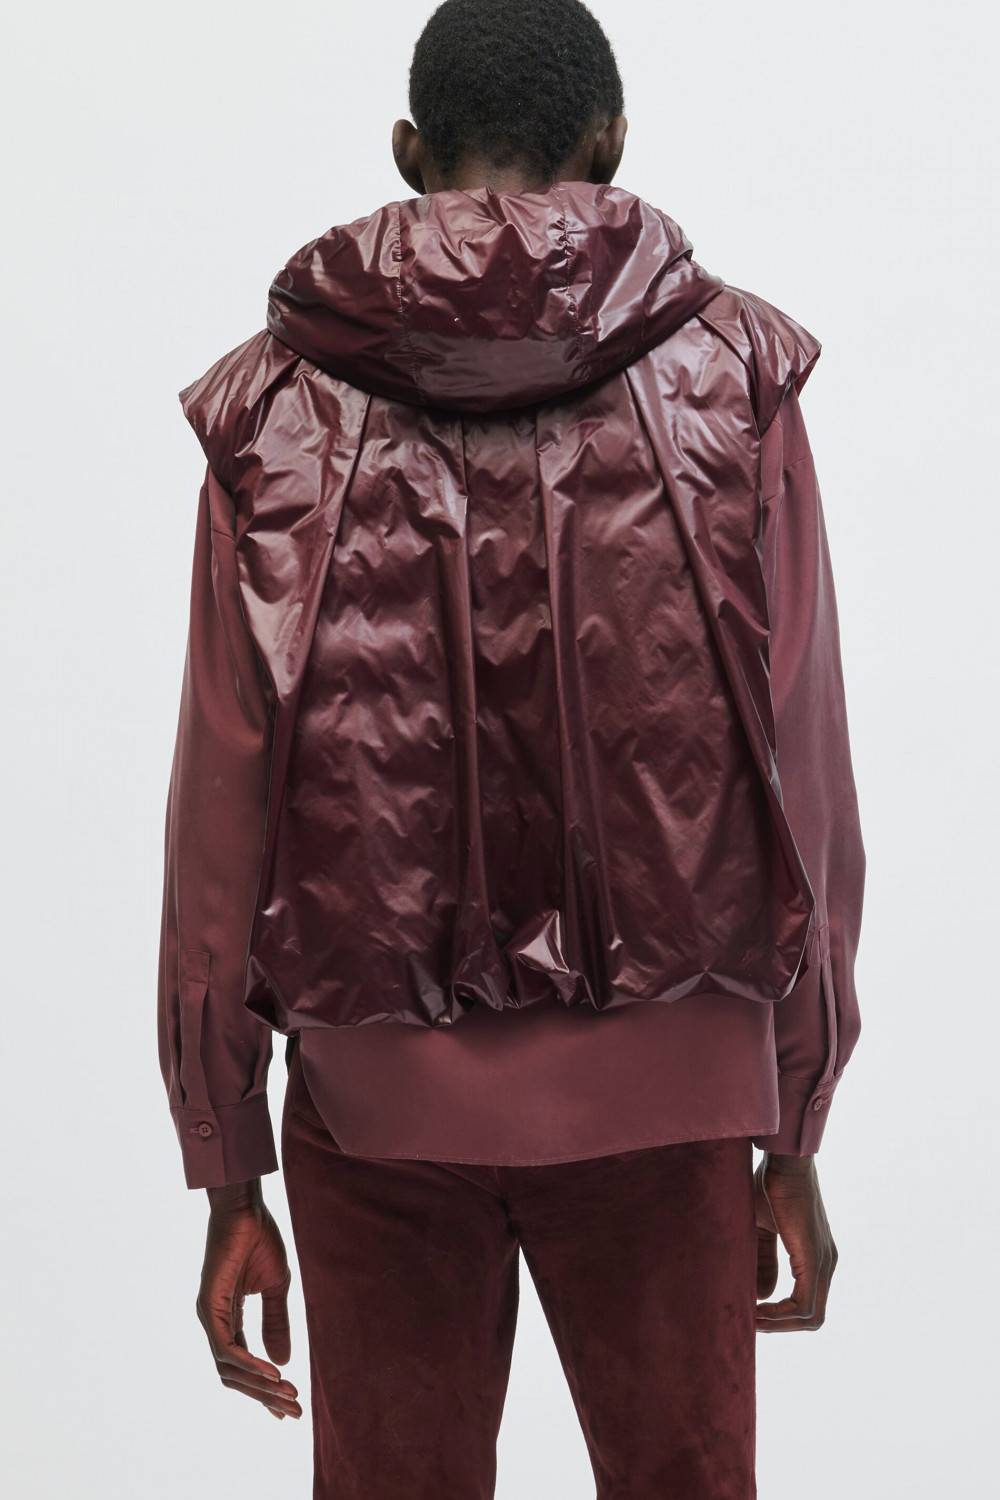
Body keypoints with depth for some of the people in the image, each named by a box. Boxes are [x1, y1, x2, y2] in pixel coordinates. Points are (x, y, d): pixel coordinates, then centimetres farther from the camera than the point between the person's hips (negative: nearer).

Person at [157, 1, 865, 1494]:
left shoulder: (274, 404, -2)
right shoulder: (732, 379, -3)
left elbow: (220, 810, -3)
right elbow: (802, 782, -4)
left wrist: (228, 1177, 5)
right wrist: (796, 1139, 5)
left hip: (375, 1091, 1)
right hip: (661, 1088, 0)